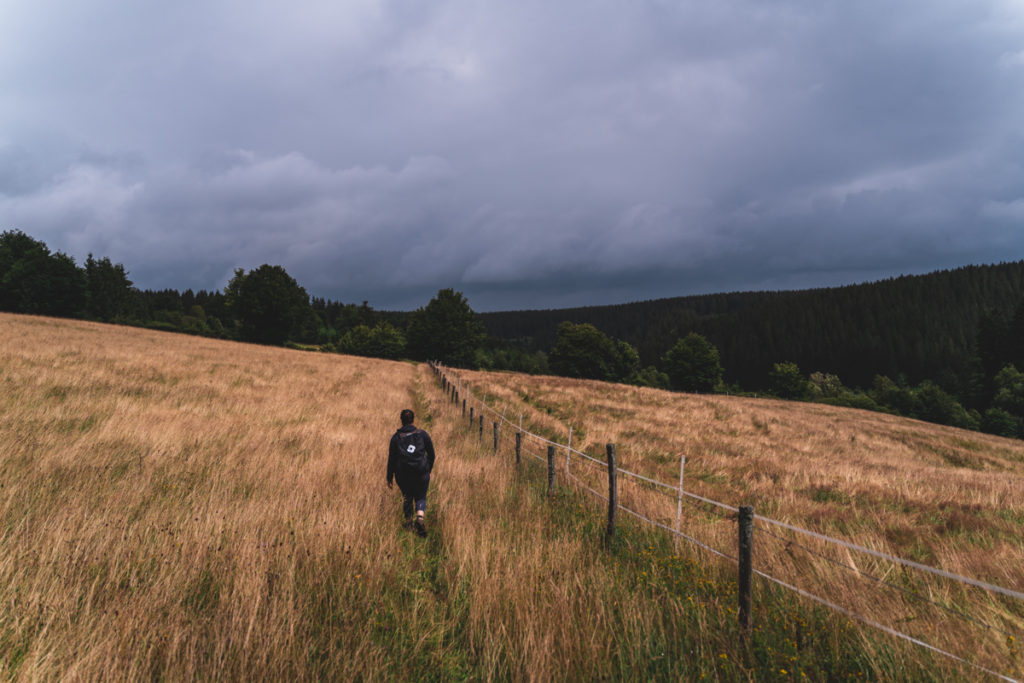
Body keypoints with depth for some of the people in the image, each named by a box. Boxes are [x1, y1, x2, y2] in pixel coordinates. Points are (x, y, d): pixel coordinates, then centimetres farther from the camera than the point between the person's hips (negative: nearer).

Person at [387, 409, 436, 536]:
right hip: (421, 473, -1)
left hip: (403, 474, 1)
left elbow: (391, 459, 1)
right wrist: (428, 469, 20)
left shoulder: (396, 437, -2)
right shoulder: (422, 434, -1)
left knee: (407, 497, 23)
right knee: (421, 497, 13)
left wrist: (390, 478, 9)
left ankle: (408, 521, 29)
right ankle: (420, 517, -13)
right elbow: (431, 454, 4)